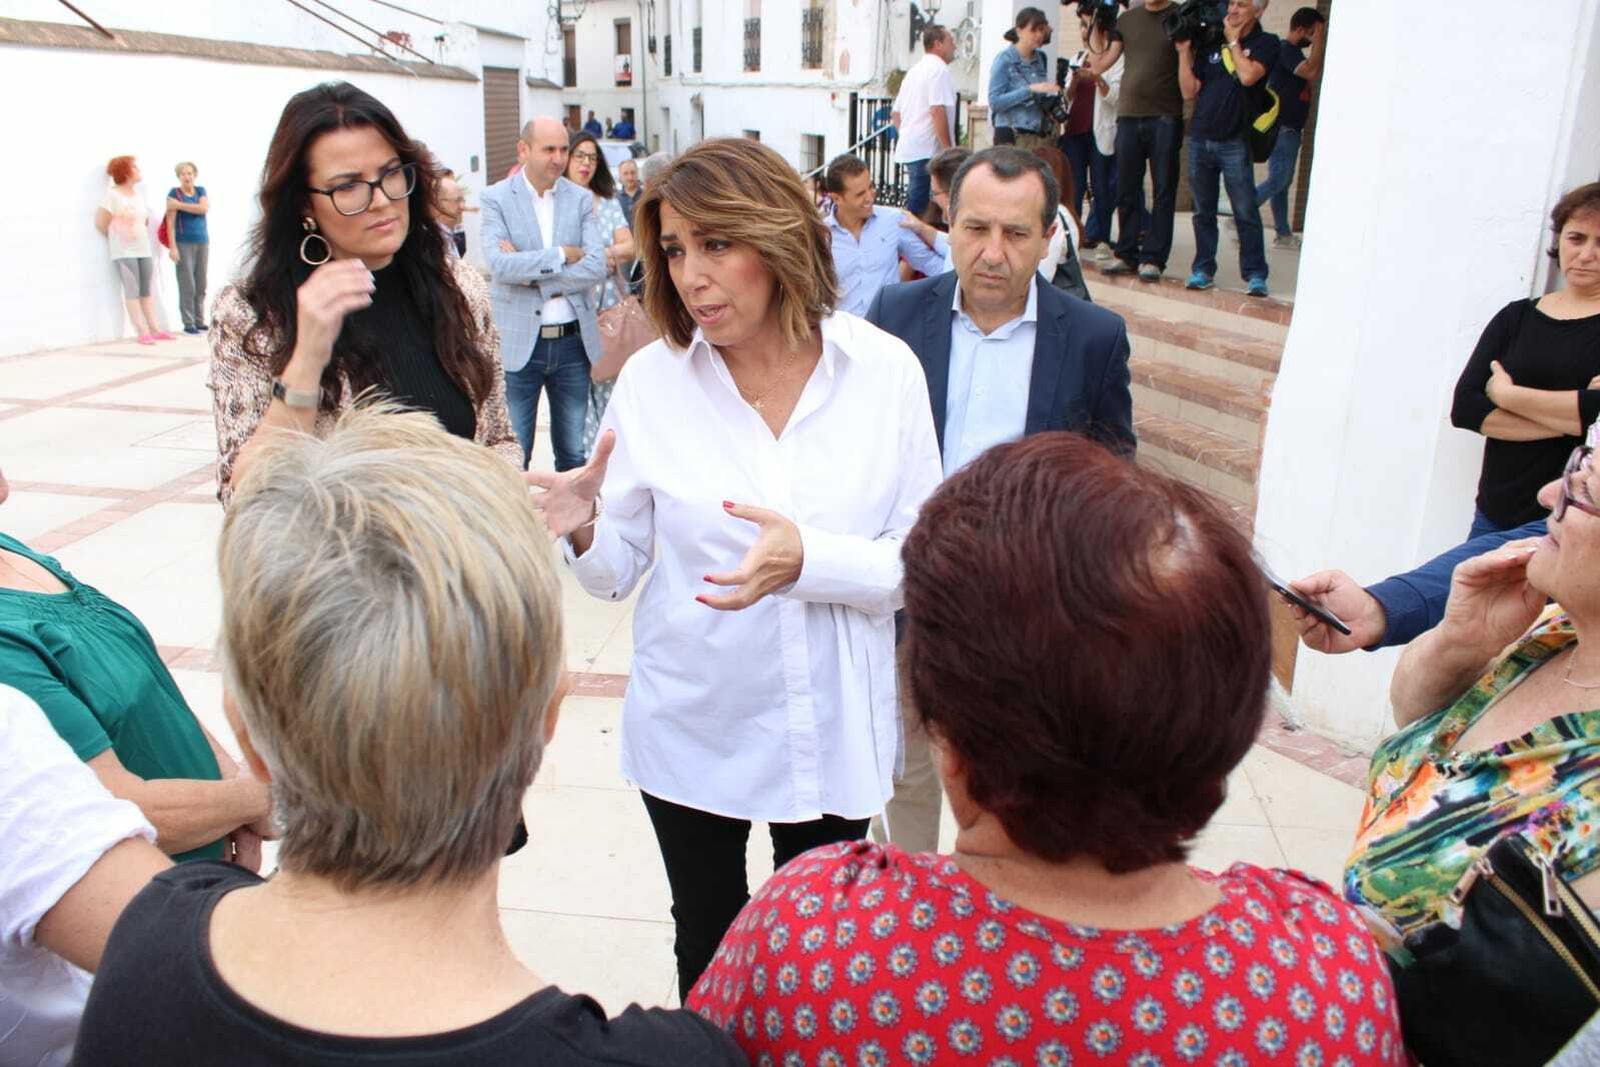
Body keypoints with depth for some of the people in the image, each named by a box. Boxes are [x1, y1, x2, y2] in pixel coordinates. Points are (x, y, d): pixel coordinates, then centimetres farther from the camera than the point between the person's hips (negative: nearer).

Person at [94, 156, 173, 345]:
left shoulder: (138, 195, 13)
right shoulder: (112, 195, -7)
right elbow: (100, 223, -7)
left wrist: (139, 236, 14)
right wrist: (116, 239, 5)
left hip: (143, 249, 7)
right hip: (123, 252, -7)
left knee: (147, 290, 5)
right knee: (132, 290, -8)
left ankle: (155, 329, 6)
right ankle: (143, 332, -12)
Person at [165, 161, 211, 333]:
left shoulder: (201, 190, 11)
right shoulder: (174, 192, -1)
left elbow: (204, 208, -9)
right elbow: (170, 221, -7)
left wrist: (180, 205, -12)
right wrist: (173, 247, -13)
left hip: (203, 242, 4)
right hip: (184, 243, -4)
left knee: (201, 285, 6)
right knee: (187, 286, -6)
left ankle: (200, 321, 12)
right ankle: (188, 324, -3)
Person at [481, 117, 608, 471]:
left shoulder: (581, 199, 6)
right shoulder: (496, 198, -1)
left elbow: (596, 267, -7)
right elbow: (500, 265, -16)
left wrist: (531, 272, -11)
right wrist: (562, 254, -11)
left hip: (573, 341, 3)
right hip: (519, 342, -2)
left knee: (573, 453, 13)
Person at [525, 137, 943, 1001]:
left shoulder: (885, 370, -10)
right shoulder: (652, 379, -8)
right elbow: (617, 572, -4)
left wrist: (807, 558, -28)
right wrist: (582, 530, -26)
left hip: (833, 726, 0)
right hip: (692, 726, 1)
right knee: (707, 947, 21)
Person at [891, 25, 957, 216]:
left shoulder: (914, 70, 20)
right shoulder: (939, 69, -8)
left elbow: (895, 113, 21)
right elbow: (937, 111, -19)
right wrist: (948, 149, -16)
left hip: (908, 148, 9)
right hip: (928, 150, -9)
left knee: (914, 203, 14)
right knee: (918, 208, -9)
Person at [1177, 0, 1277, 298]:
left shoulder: (1265, 43, 3)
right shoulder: (1210, 44, 13)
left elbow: (1248, 76, -16)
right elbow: (1189, 92, 7)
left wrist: (1233, 40, -3)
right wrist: (1184, 51, 0)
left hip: (1234, 142, -4)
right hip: (1200, 139, 4)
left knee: (1246, 212, -6)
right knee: (1203, 211, 8)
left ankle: (1255, 275, -2)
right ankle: (1203, 270, 16)